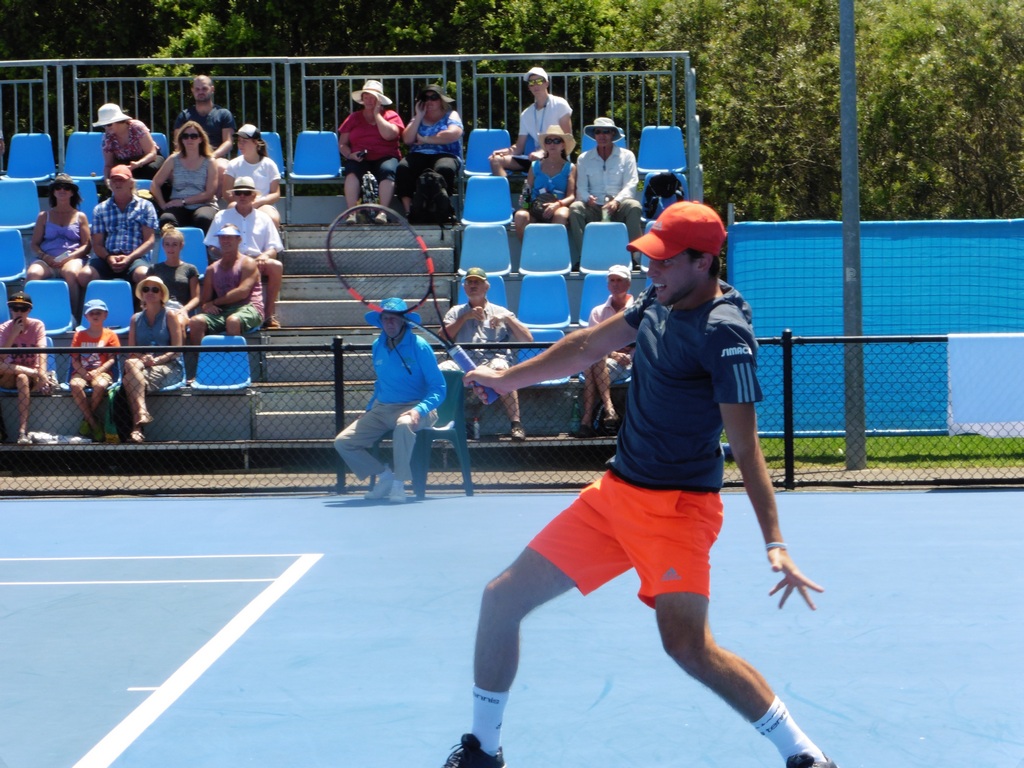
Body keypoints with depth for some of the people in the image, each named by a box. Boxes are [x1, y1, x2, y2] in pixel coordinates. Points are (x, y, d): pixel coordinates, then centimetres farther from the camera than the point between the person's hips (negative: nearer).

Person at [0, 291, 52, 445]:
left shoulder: (37, 325, -2)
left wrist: (42, 372, -35)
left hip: (31, 376, -1)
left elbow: (42, 351, -18)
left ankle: (23, 432, -43)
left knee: (22, 379, -38)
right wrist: (14, 334, -22)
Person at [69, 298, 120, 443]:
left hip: (102, 372, -1)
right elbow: (74, 360, 5)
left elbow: (112, 360, -1)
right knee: (75, 385, -34)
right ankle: (94, 424, -29)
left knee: (100, 385, -37)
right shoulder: (79, 335, 13)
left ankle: (86, 421, -17)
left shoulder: (110, 335, 8)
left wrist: (97, 372, -16)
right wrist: (83, 373, -15)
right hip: (81, 372, 2)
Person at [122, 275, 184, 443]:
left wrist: (156, 360, -17)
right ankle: (142, 413, -48)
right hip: (141, 365, 3)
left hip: (169, 367, -3)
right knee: (131, 364, -35)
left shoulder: (170, 316, 7)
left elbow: (177, 350, -2)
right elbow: (131, 351, 10)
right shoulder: (136, 319, 18)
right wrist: (142, 358, -13)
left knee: (129, 380, -31)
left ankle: (137, 426, -39)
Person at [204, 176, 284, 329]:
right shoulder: (222, 217, 18)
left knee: (276, 266, -31)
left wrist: (265, 255, -12)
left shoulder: (263, 219, 20)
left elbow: (273, 249, 13)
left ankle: (268, 315, -27)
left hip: (257, 262, 2)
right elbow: (212, 248, 10)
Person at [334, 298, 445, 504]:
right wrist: (368, 411, 13)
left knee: (404, 424, -43)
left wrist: (420, 410, -28)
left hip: (413, 408, -6)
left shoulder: (419, 346, -9)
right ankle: (385, 476, 9)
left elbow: (438, 388, -11)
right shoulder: (378, 347, 8)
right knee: (343, 442, -8)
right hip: (381, 409, 6)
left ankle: (398, 484, -27)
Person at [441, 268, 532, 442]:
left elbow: (528, 339, 14)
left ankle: (516, 424, -41)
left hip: (494, 359, -1)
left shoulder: (500, 311, 23)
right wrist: (465, 317, 4)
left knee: (499, 369, -39)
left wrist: (507, 318, 3)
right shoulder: (456, 312, 27)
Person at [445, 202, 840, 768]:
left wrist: (775, 544, -31)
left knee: (687, 643, -25)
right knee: (502, 598, 7)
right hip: (614, 491, 8)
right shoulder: (662, 300, 5)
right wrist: (508, 378, 29)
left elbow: (746, 450, -24)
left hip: (676, 505, -8)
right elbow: (589, 346, 22)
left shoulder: (724, 333, -20)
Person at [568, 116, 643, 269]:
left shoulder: (626, 156, 12)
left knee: (634, 206, -33)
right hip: (594, 209, 1)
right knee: (575, 208, -30)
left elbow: (630, 185, 0)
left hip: (618, 209, -1)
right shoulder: (584, 158, 16)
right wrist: (587, 198, -19)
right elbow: (581, 187, 6)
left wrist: (617, 201, -20)